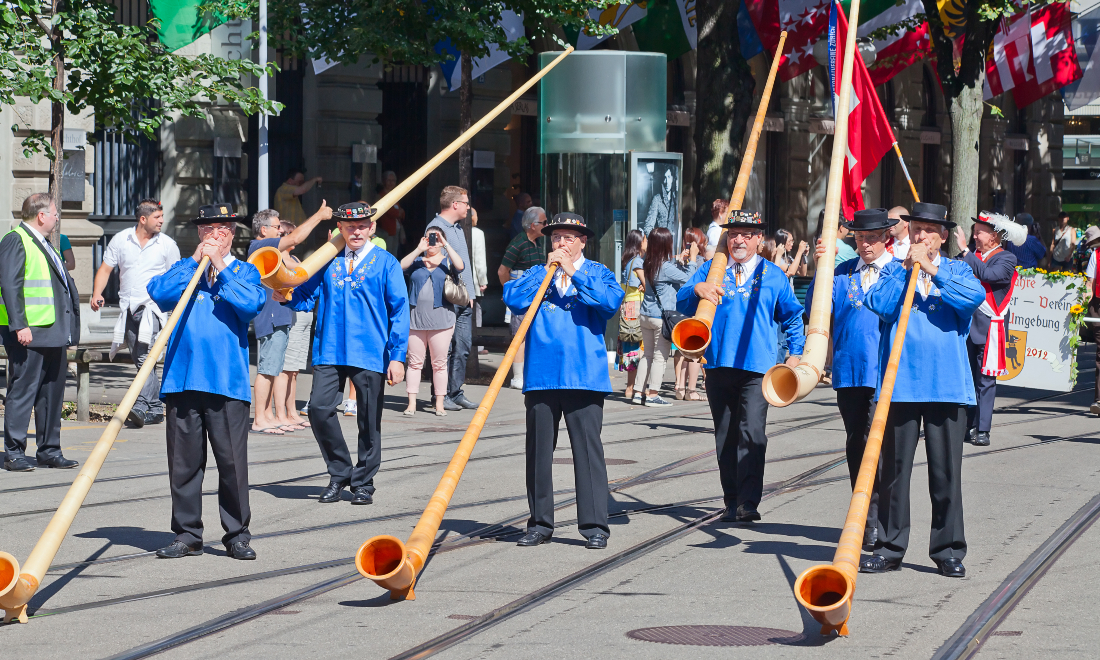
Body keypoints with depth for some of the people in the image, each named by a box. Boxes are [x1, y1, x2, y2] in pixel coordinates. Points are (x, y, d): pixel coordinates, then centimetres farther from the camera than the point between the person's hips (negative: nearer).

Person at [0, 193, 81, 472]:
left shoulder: (43, 244, 21)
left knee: (53, 392, 11)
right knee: (23, 391, -7)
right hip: (28, 332, -9)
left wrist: (68, 331, 22)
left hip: (53, 332, 9)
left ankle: (49, 450, 18)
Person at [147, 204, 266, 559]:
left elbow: (252, 303, -10)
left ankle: (237, 535, 6)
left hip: (228, 381, -2)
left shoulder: (245, 272, 10)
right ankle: (187, 535, 12)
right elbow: (158, 293, -3)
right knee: (183, 461, 4)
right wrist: (195, 262, -4)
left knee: (232, 461, -3)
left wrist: (220, 267, -7)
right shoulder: (182, 269, 16)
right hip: (182, 379, 2)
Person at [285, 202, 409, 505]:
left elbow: (399, 310, 0)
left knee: (369, 420, 3)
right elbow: (306, 297, 9)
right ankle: (339, 473, 8)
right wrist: (286, 294, -14)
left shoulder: (385, 262, 2)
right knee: (319, 408, -10)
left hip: (370, 354, -2)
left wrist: (397, 356, -7)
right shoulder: (327, 261, 10)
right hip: (330, 352, 2)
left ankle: (363, 482, 18)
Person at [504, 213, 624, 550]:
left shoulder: (596, 273, 10)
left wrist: (574, 273, -9)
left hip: (584, 376, -3)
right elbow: (513, 298, -2)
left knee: (587, 448, -5)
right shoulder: (536, 274, 16)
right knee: (539, 449, 5)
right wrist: (547, 270, -3)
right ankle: (540, 523, 13)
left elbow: (611, 301, -10)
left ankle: (594, 525, -3)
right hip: (541, 376, 3)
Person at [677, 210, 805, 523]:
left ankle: (748, 503, -18)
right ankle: (732, 501, 13)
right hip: (719, 365, 2)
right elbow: (682, 303, 0)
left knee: (752, 433, -15)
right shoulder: (711, 270, 11)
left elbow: (792, 316, 22)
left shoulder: (773, 275, 11)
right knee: (725, 436, 6)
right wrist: (697, 289, -21)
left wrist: (795, 352, 13)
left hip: (757, 368, -2)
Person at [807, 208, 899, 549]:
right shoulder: (841, 273, 13)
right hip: (849, 371, 4)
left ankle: (875, 524, -12)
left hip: (886, 373, -4)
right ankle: (864, 518, 21)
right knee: (856, 445, 11)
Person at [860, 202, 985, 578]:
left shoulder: (957, 271, 11)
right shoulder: (893, 271, 12)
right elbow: (879, 305, -7)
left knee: (946, 470, 1)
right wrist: (906, 268, -8)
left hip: (947, 385, 0)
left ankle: (949, 551, 8)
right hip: (900, 382, 0)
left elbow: (975, 297, -10)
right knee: (894, 467, 3)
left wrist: (932, 270, -13)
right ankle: (890, 549, 10)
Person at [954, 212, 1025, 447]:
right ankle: (967, 427, 11)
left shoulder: (1007, 259, -3)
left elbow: (988, 274, -22)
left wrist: (965, 251, -19)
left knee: (985, 380, -3)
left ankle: (982, 430, -1)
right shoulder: (974, 256, 13)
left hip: (989, 328, -5)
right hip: (967, 326, 5)